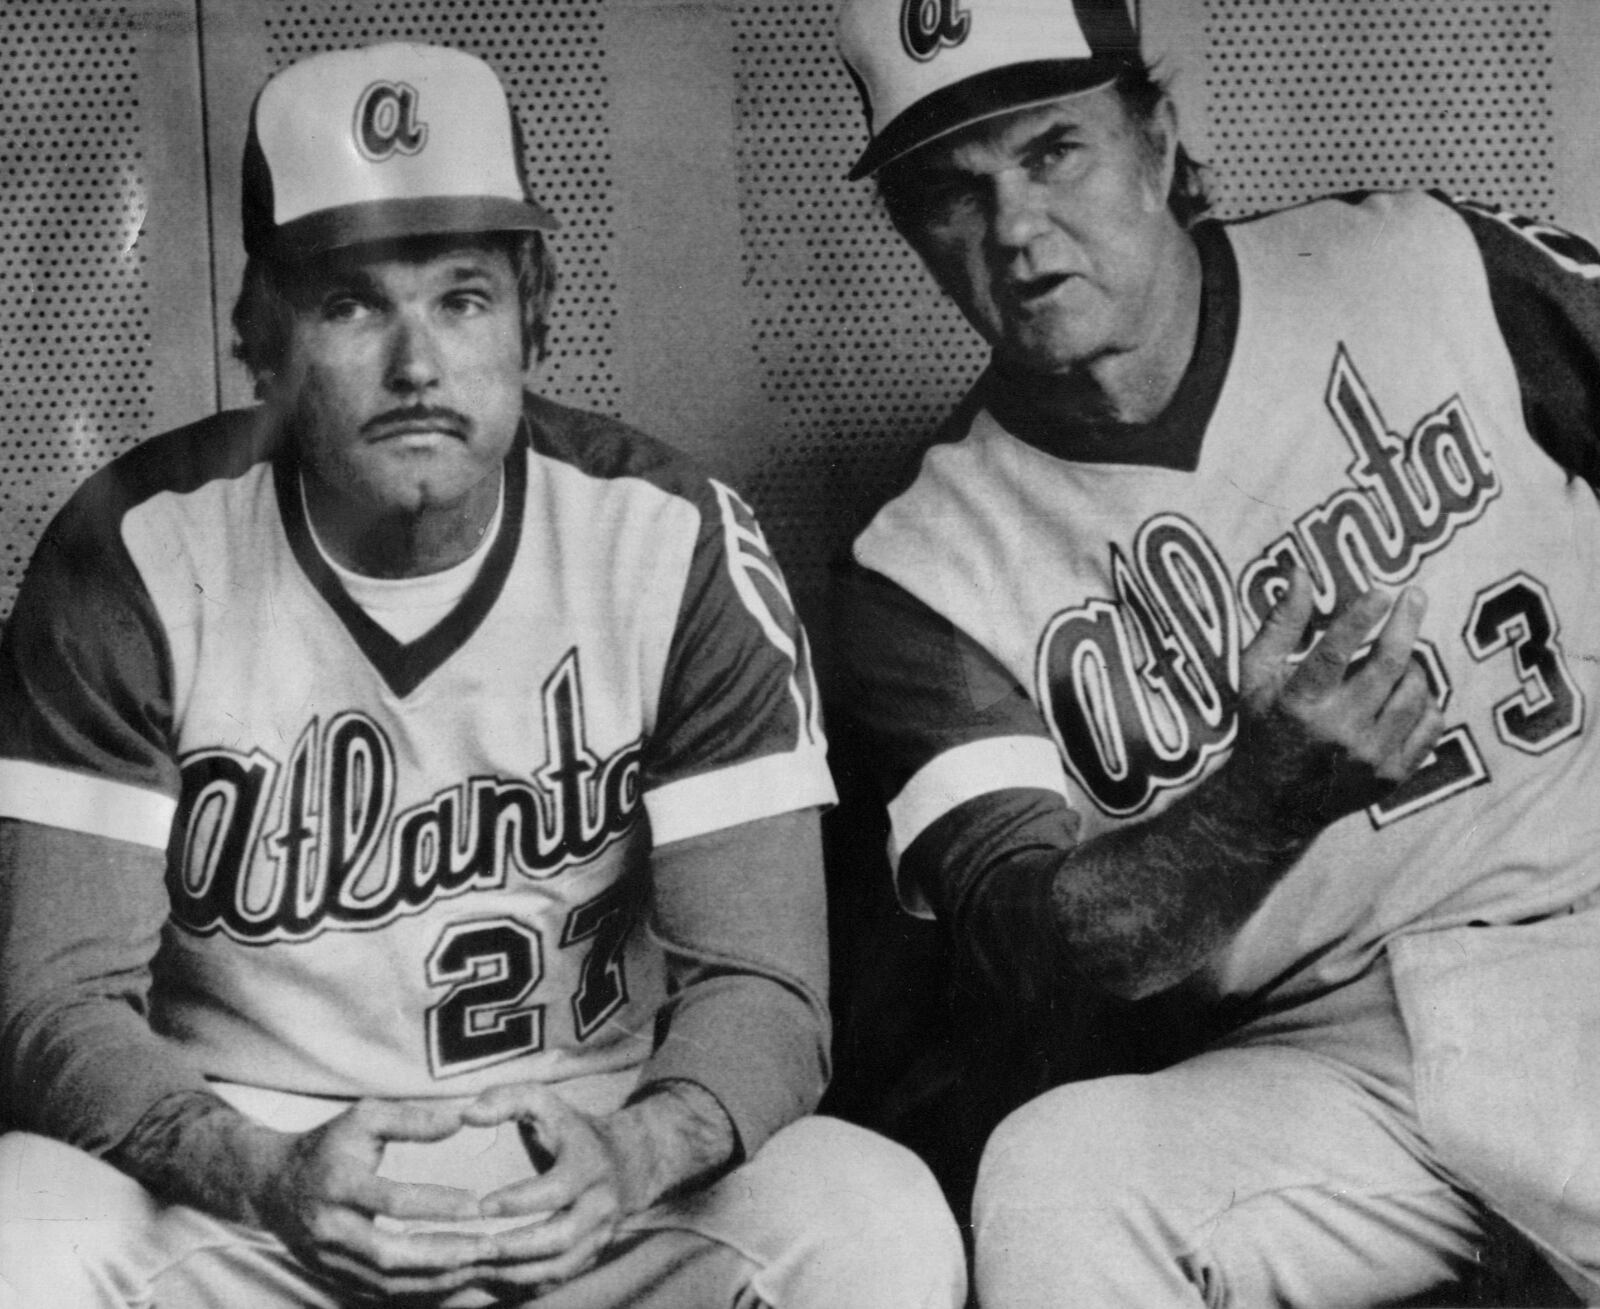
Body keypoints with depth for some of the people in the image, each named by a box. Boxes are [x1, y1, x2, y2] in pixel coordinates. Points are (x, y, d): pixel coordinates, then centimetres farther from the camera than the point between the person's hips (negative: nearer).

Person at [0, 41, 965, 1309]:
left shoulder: (676, 543, -6)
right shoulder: (140, 552, -7)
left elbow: (762, 985, -7)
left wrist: (632, 1156, -29)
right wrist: (266, 1173, -28)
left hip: (582, 1170, 1)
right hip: (240, 1165, 0)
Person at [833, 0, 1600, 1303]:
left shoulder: (1426, 268, 3)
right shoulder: (927, 570, 0)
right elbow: (1025, 943, -10)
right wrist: (1272, 790, -27)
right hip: (1308, 1067, 1)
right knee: (1052, 1185, -28)